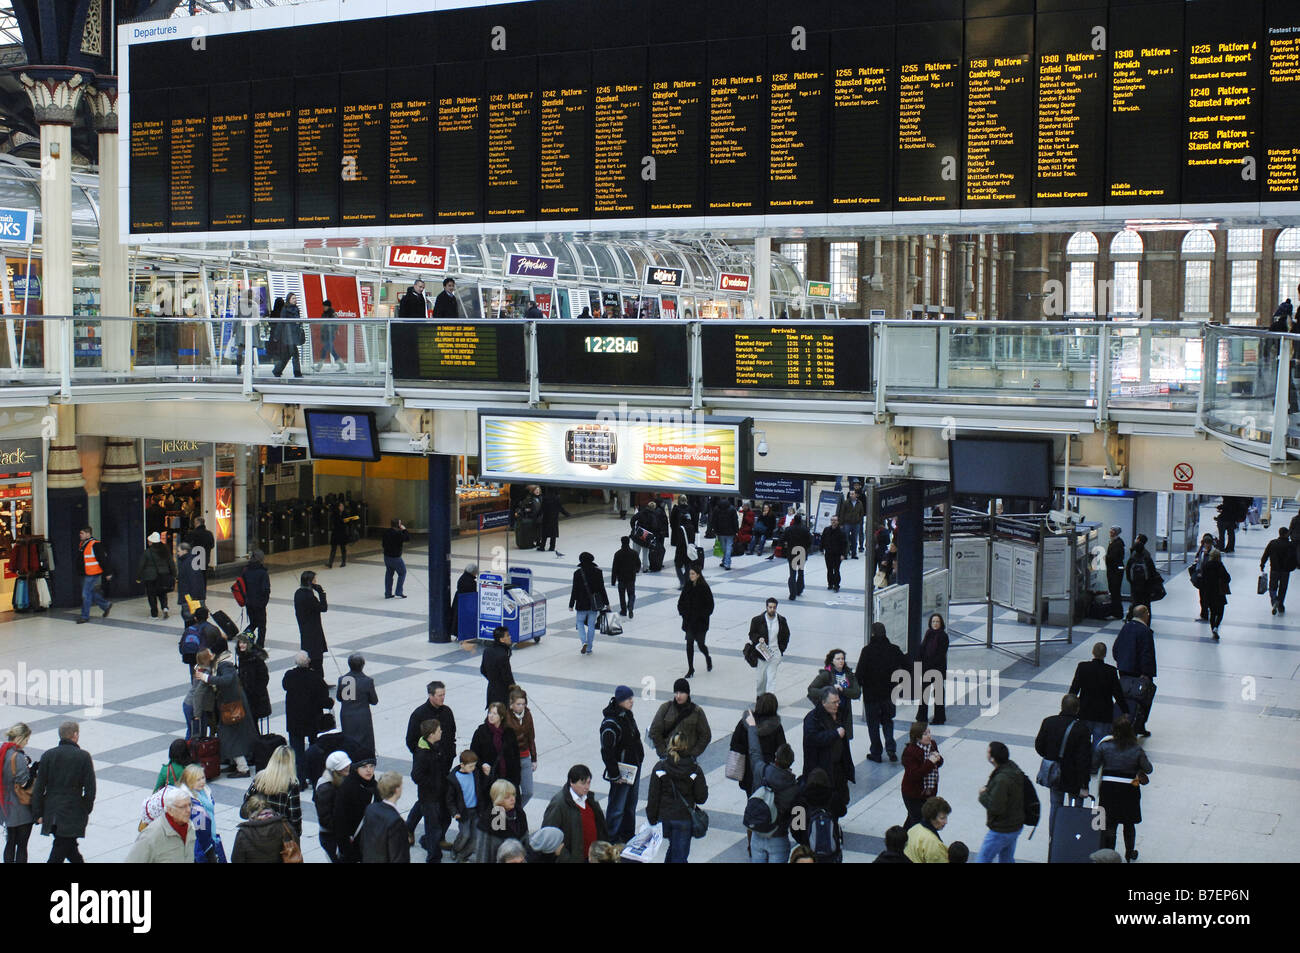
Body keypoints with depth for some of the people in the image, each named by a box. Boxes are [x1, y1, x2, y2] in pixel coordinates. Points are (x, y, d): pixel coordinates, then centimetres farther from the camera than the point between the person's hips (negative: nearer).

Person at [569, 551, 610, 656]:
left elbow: (575, 590, -7)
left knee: (580, 622, 15)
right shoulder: (597, 572, -2)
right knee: (591, 625, 9)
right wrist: (606, 603, 9)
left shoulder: (577, 573, -9)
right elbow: (602, 588, 1)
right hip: (595, 604, 2)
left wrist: (571, 604, 0)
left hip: (582, 604, -2)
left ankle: (584, 642, -7)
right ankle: (589, 649, 12)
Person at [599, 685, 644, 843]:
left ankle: (628, 834, 33)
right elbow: (606, 751, -23)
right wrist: (615, 775, -20)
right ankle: (612, 838, 14)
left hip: (634, 768, 9)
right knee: (617, 806, 2)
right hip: (621, 771, -9)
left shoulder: (628, 715, 4)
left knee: (631, 804, 20)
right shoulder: (610, 723, -24)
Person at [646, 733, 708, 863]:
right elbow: (701, 798, -7)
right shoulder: (695, 770, -8)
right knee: (680, 854, 4)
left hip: (664, 817, 2)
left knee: (673, 846, 25)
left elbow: (653, 798, -3)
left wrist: (652, 819, 5)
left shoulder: (659, 768, -5)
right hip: (684, 818, -2)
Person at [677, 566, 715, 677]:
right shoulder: (687, 587, 3)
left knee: (700, 644, 2)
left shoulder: (704, 587, -11)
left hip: (701, 622, -4)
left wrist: (702, 616, -15)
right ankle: (690, 669, 7)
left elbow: (710, 605, -10)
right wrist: (683, 613, -3)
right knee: (689, 644, -1)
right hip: (689, 621, 4)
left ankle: (708, 659, 35)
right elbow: (681, 602, 11)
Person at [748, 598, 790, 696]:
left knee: (771, 677, -9)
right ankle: (760, 695, 31)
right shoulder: (757, 620, -5)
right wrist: (758, 639, -18)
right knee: (761, 677, 8)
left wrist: (782, 649, 5)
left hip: (775, 653, 0)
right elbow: (752, 634, 3)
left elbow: (786, 635, 13)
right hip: (762, 652, 0)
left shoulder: (781, 620, 1)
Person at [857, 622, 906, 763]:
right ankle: (890, 747, 2)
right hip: (889, 693, 3)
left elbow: (859, 672, -18)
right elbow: (906, 666, 2)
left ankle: (876, 753, 15)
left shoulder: (867, 650, -15)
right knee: (888, 721, 20)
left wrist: (860, 684, 1)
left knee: (873, 724, 10)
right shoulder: (893, 649, -4)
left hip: (871, 694, -3)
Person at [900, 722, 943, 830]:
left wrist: (938, 759, -11)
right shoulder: (909, 752, -26)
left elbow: (939, 762, 13)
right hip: (914, 794, -7)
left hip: (930, 792, 7)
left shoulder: (932, 744, -1)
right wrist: (930, 762, -34)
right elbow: (915, 775, -30)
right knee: (917, 820, -1)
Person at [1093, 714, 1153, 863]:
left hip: (1108, 788, 0)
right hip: (1129, 790, 0)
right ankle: (1129, 855, 36)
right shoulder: (1136, 749, -12)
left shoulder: (1104, 746, -10)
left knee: (1109, 824, 9)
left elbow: (1094, 767, -5)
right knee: (1129, 824, 20)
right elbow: (1148, 769, -3)